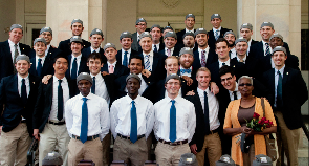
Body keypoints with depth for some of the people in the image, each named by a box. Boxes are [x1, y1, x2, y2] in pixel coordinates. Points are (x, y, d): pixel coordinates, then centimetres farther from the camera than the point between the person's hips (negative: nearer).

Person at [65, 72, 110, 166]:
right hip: (75, 144, 1)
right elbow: (69, 125, 12)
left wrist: (98, 140, 8)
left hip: (94, 144, -1)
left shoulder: (101, 102, 0)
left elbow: (105, 125, 6)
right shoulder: (70, 103, 5)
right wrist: (75, 139, 9)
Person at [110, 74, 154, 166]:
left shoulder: (148, 104, 1)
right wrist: (119, 141, 9)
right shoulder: (116, 104, 1)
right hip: (121, 144, 0)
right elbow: (113, 125, 8)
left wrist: (142, 140, 10)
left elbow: (149, 125, 8)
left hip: (140, 144, 0)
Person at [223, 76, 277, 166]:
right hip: (239, 148, 1)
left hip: (258, 147, -1)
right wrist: (240, 130, -11)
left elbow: (274, 128, 0)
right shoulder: (232, 104, 10)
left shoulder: (262, 102, 5)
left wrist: (255, 131, -16)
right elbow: (225, 129, 7)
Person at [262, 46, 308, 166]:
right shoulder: (267, 74, 9)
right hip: (272, 115, 2)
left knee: (291, 151, 2)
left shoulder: (294, 73, 2)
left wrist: (293, 107, 0)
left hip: (289, 116, -2)